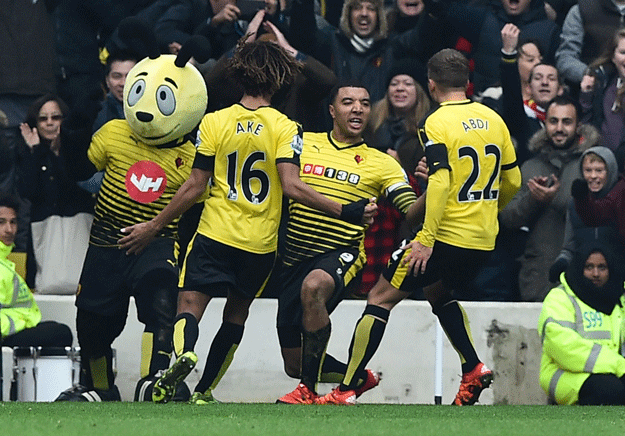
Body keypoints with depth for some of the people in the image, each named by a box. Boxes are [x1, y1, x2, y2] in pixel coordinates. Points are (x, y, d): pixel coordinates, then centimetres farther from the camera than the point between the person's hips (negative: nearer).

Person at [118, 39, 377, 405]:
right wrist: (344, 211, -12)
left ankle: (183, 352, -37)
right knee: (236, 314, 17)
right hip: (260, 244, 1)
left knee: (190, 307, -4)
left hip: (215, 236, -1)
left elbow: (195, 187, -2)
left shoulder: (214, 123, -1)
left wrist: (153, 227, 7)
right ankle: (204, 392, 19)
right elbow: (291, 186, -16)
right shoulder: (285, 128, -4)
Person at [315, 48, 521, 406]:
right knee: (439, 293, 32)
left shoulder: (436, 124, -11)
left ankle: (346, 390, 0)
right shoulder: (493, 119, 8)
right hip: (483, 241, 7)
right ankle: (474, 369, 15)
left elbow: (440, 182, -22)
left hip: (446, 237, -7)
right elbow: (512, 181, 15)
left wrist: (426, 239, -23)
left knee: (381, 298, 3)